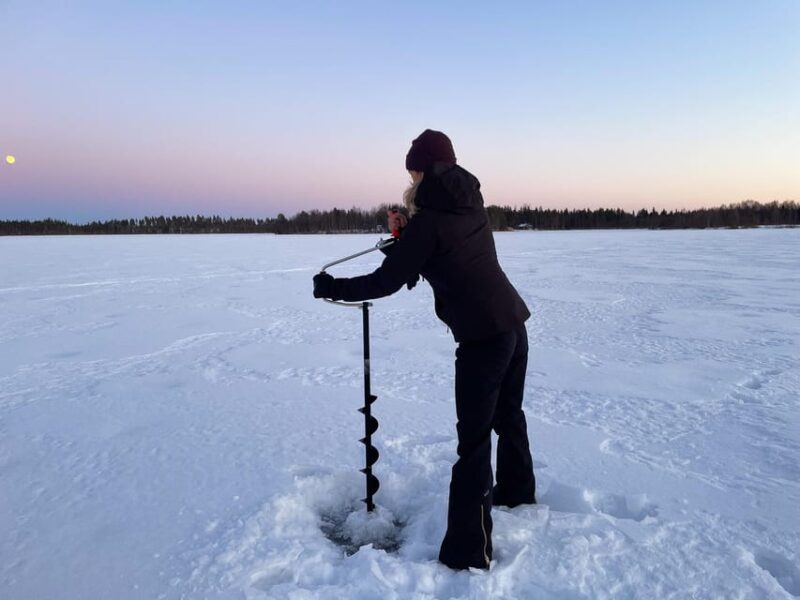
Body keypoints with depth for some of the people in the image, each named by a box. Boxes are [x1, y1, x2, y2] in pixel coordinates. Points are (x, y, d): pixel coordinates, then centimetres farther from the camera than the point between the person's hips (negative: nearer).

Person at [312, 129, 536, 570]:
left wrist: (332, 288, 3)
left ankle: (468, 551, 3)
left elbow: (386, 282, -9)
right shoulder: (472, 204, 11)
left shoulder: (427, 222, -11)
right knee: (509, 416, 26)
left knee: (474, 440, -4)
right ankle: (517, 491, 47)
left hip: (483, 336, -8)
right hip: (514, 323, 8)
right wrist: (407, 238, 19)